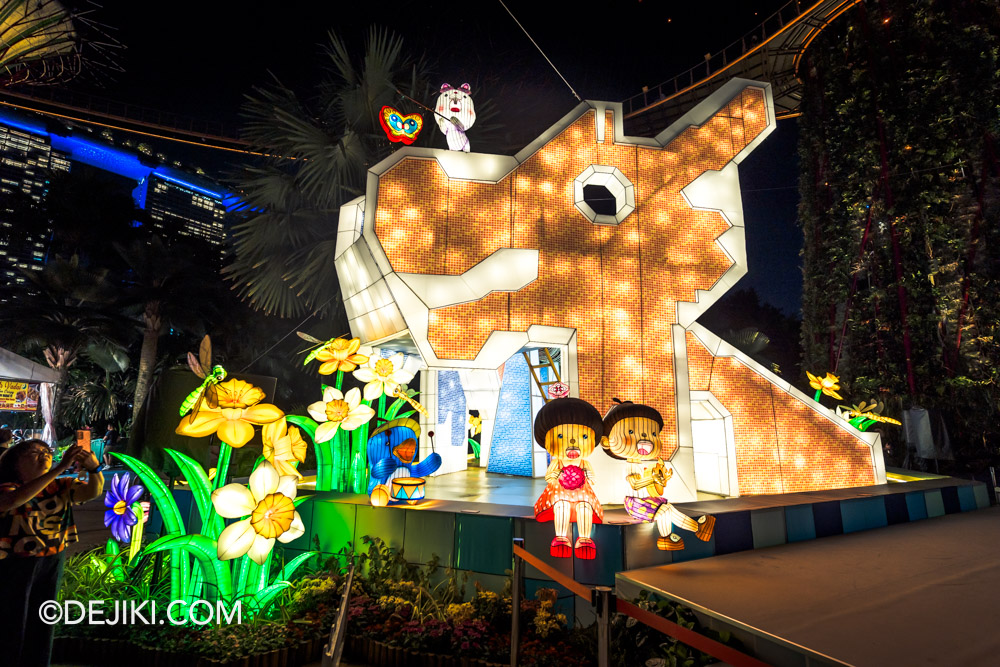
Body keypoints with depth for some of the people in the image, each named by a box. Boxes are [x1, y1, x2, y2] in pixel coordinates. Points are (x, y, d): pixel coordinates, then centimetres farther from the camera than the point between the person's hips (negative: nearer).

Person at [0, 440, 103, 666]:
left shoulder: (60, 486, 0)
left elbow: (92, 492, -15)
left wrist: (94, 469, -37)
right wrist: (61, 467, -42)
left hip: (52, 562, 4)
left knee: (42, 624, 15)